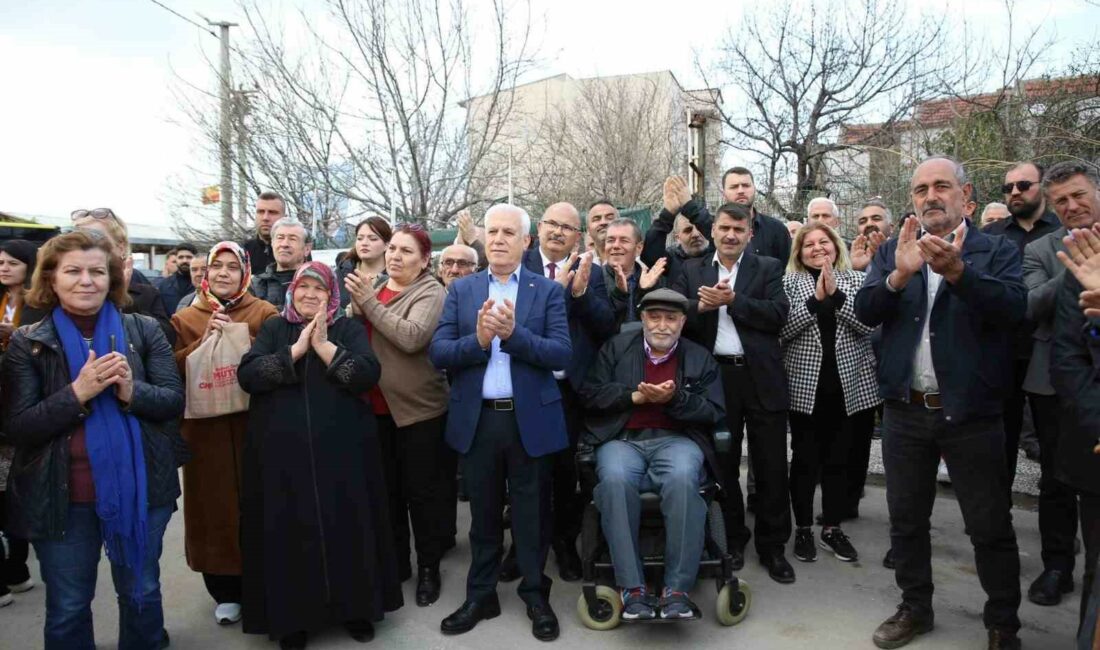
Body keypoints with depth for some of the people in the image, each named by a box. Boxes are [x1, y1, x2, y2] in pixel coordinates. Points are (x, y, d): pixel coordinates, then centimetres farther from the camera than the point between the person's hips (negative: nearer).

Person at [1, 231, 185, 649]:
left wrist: (133, 392, -25)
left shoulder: (144, 330, -1)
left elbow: (174, 400, -5)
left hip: (140, 488, 1)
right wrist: (77, 392, -24)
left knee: (142, 594, 18)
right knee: (67, 607, 15)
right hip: (61, 497, 0)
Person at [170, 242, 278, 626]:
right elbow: (173, 369, -1)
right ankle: (225, 593, 22)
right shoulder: (185, 318, 8)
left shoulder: (265, 313, 1)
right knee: (214, 504, 6)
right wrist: (204, 342, -14)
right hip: (204, 426, 2)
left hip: (253, 423, -2)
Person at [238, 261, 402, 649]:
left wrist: (324, 346, -14)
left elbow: (367, 374, -11)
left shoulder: (348, 329, 6)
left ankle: (355, 608, 24)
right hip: (282, 452, 1)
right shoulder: (273, 329, 9)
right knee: (289, 532, 6)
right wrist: (296, 349, -13)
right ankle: (292, 617, 24)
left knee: (345, 526, 6)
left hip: (341, 450, 0)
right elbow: (247, 375, -7)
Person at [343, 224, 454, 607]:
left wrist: (369, 303, -23)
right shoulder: (373, 288, 9)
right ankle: (395, 562, 33)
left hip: (419, 408, -6)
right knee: (387, 489, 17)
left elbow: (412, 337, -27)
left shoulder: (430, 292, -11)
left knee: (421, 490, 6)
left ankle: (428, 567, 23)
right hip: (377, 407, 6)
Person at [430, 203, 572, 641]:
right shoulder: (461, 290, 5)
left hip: (531, 419, -2)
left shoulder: (548, 291, -1)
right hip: (477, 420, 2)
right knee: (483, 514, 16)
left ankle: (535, 595, 30)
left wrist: (513, 332, -24)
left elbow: (562, 355, -12)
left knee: (532, 514, 11)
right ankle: (481, 596, 32)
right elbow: (437, 353, -4)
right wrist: (478, 339, -21)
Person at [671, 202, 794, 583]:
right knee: (722, 464, 12)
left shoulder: (768, 268, 5)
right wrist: (700, 306, -19)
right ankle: (732, 539, 29)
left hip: (761, 378, -1)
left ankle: (773, 546, 21)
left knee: (771, 466, 6)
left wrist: (732, 300, -15)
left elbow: (778, 314, -9)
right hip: (715, 377, 1)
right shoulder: (691, 271, 9)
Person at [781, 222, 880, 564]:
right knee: (805, 458, 4)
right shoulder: (789, 282, 2)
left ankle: (832, 526, 23)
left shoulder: (855, 279, 7)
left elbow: (869, 324, -7)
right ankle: (803, 527, 17)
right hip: (805, 385, -2)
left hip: (848, 383, 2)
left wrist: (836, 295, -15)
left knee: (839, 458, 10)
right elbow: (781, 330, -9)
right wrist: (815, 299, -16)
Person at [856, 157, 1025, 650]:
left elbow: (1014, 307, -18)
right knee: (906, 520, 14)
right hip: (905, 411, 3)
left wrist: (956, 270, -33)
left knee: (991, 527, 8)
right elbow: (865, 310, -7)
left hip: (971, 412, -2)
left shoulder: (997, 250, 0)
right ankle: (915, 609, 32)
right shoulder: (892, 251, 6)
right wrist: (899, 275, -26)